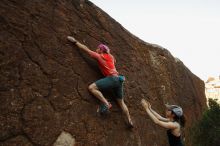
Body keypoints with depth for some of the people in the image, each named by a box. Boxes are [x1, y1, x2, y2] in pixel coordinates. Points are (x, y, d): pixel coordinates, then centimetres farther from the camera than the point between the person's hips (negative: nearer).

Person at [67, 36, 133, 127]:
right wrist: (108, 51, 43)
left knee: (91, 87, -15)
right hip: (119, 79, 8)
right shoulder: (110, 56, 19)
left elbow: (86, 49, 7)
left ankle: (106, 104, -20)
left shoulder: (99, 56, 2)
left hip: (111, 78, -8)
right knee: (121, 102, 18)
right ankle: (130, 121, 22)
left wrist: (75, 41, 14)